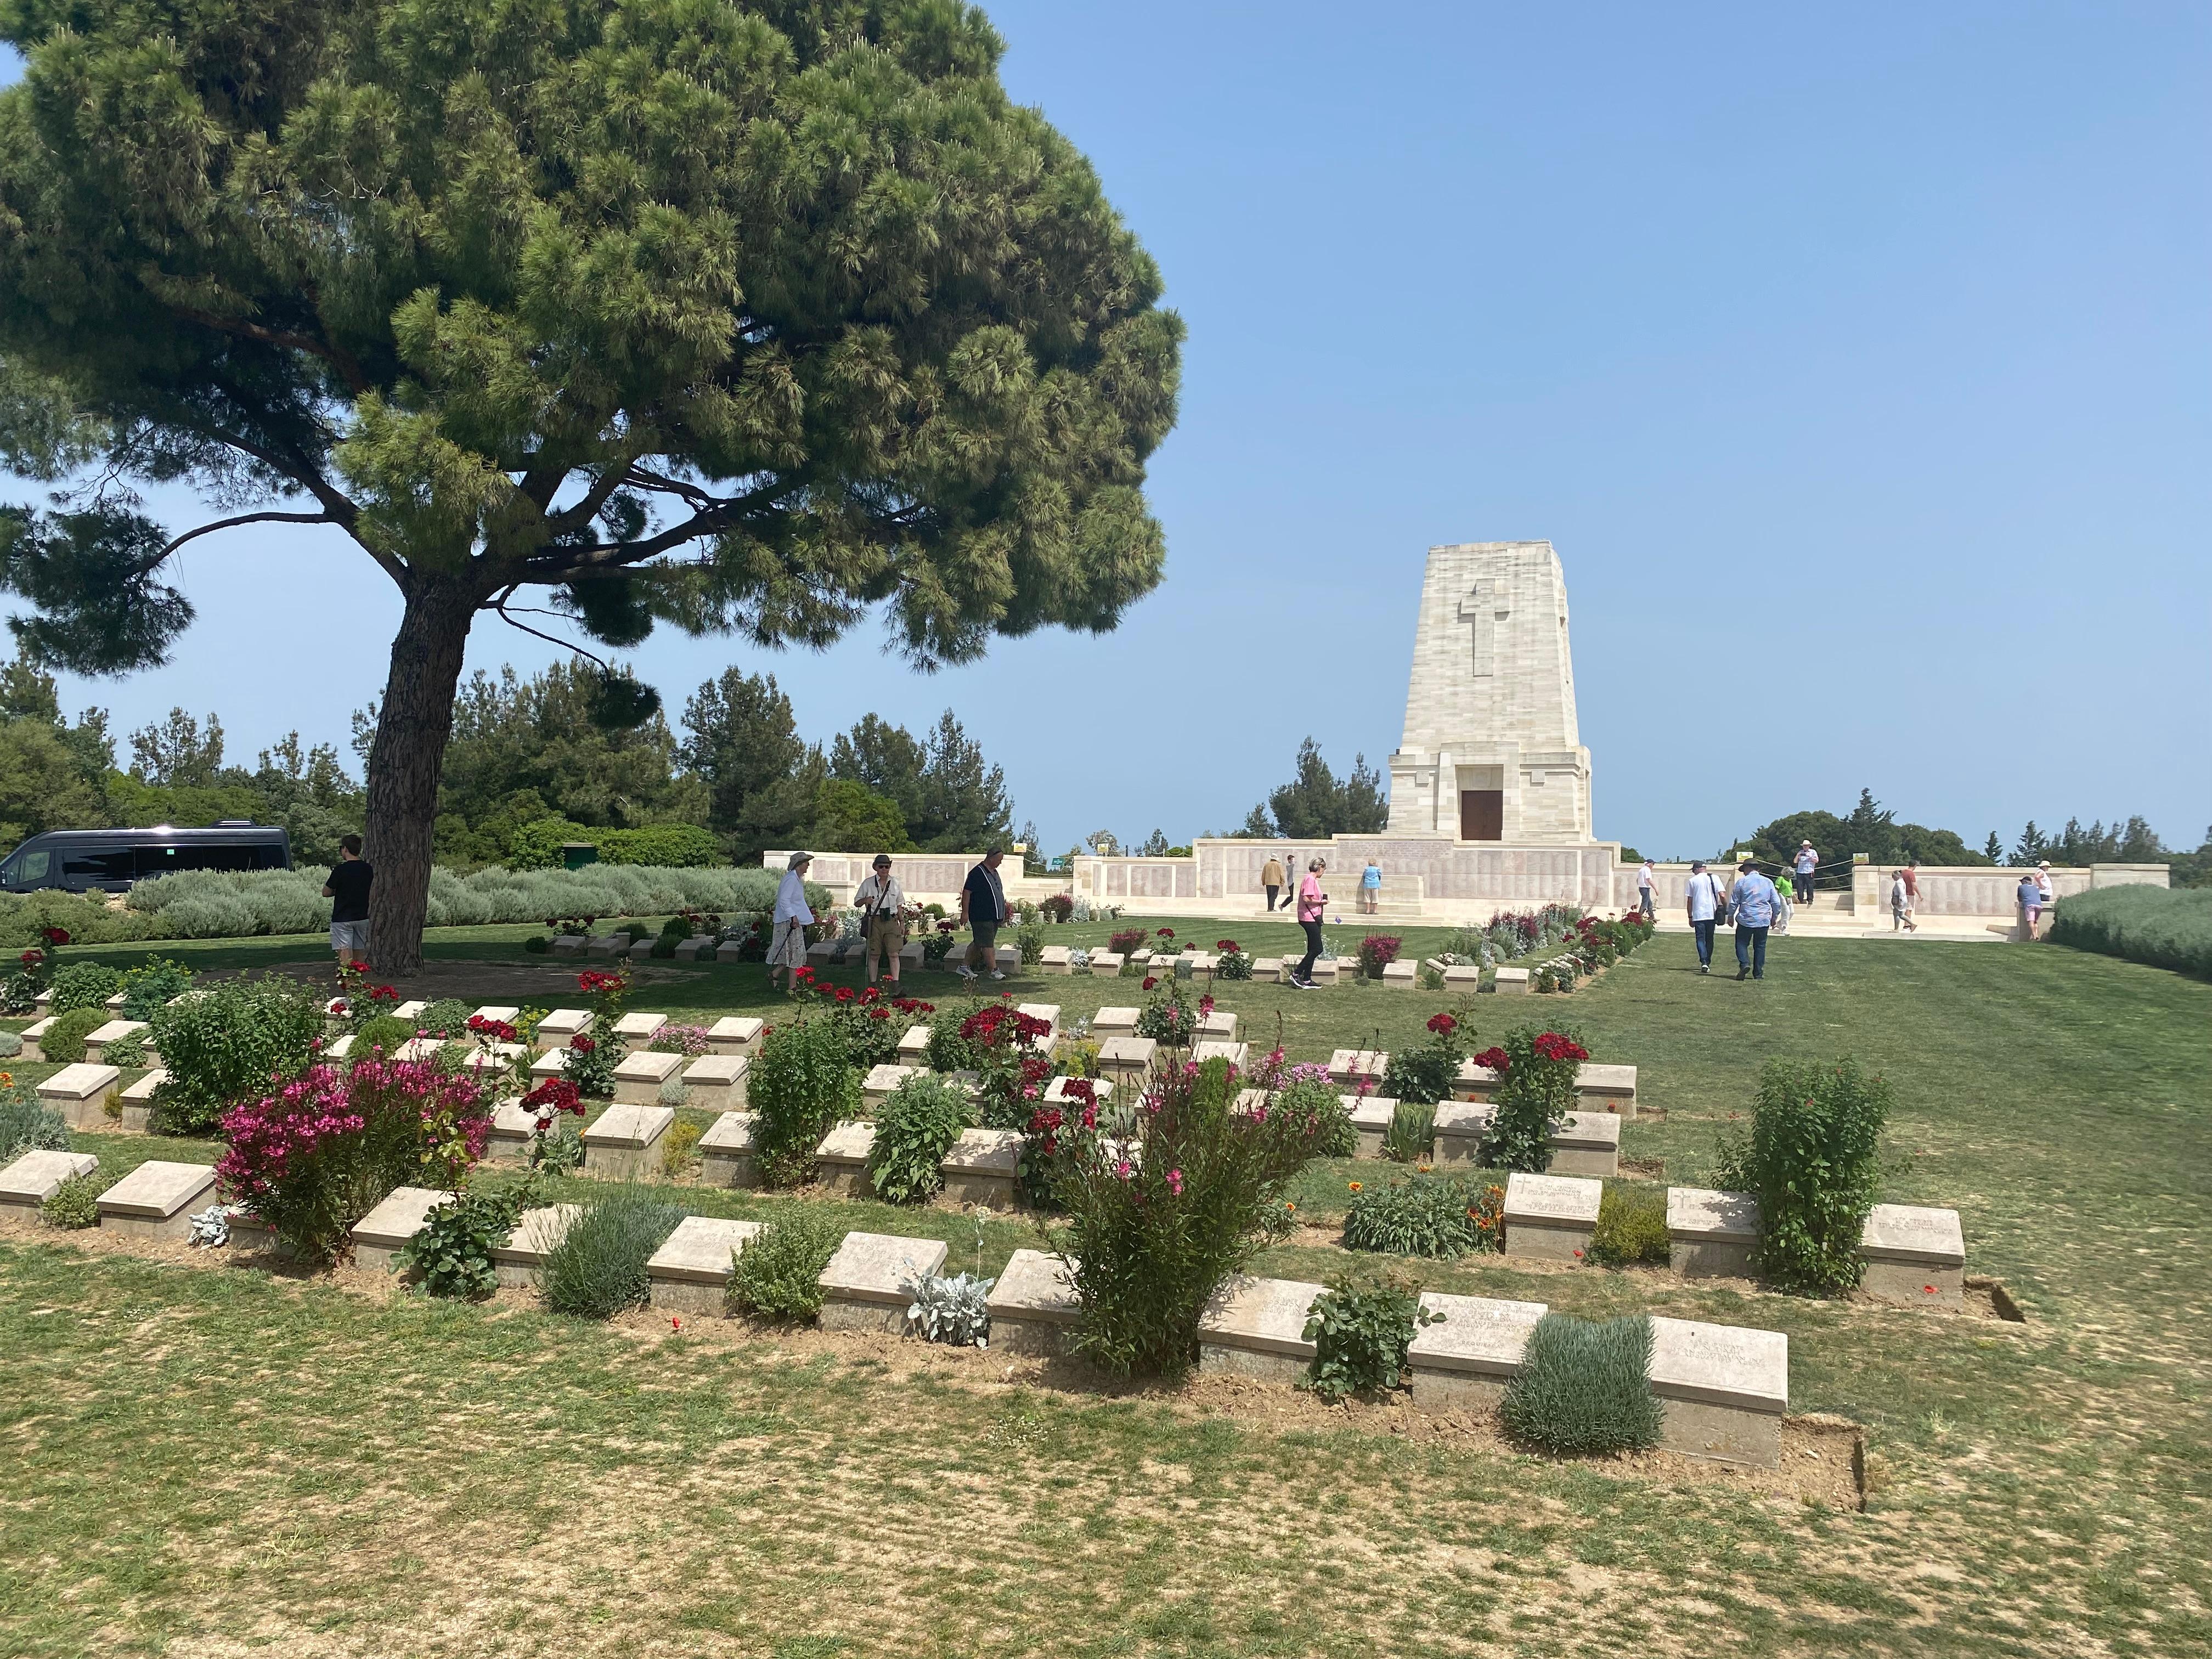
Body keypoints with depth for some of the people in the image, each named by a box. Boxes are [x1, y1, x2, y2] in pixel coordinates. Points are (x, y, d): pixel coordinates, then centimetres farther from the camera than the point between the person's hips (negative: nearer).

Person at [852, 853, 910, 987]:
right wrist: (865, 900, -14)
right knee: (873, 955, 1)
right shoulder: (868, 883, 4)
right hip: (874, 921, -1)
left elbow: (899, 905, 19)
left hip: (891, 921, 1)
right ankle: (873, 984, 9)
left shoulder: (895, 883, 11)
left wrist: (902, 922, 14)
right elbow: (856, 903, 7)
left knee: (894, 954, -9)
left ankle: (895, 984, -10)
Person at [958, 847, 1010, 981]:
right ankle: (994, 971, -6)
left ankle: (965, 967, 20)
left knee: (978, 943, 13)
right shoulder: (977, 873, -13)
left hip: (993, 916, 10)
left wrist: (1002, 913, 27)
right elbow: (966, 892, -16)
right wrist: (965, 912, -19)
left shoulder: (994, 872, 16)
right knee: (987, 944, -8)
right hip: (981, 917, -10)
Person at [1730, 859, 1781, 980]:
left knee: (1742, 943, 7)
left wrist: (1731, 916, 13)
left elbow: (1733, 902, -1)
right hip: (1764, 921, 3)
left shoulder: (1742, 882, -3)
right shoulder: (1768, 882, 5)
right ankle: (1758, 974, 10)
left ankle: (1745, 964, -17)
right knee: (1760, 946, 11)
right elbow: (1776, 903, 6)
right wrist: (1774, 918, 20)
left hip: (1746, 920, -3)